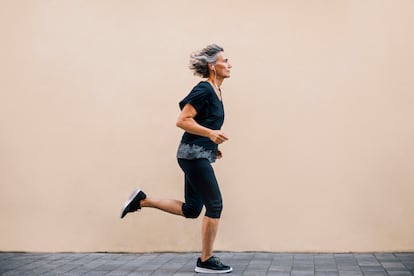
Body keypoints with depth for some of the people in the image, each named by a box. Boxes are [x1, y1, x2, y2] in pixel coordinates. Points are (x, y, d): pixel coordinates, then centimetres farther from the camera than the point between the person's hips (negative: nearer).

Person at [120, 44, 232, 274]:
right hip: (194, 154, -10)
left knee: (191, 209, 13)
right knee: (214, 205, -4)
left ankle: (142, 200, 18)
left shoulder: (214, 91, 14)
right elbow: (182, 121, -19)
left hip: (199, 155, 10)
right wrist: (210, 133, -27)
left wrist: (212, 145, 16)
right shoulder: (204, 90, -15)